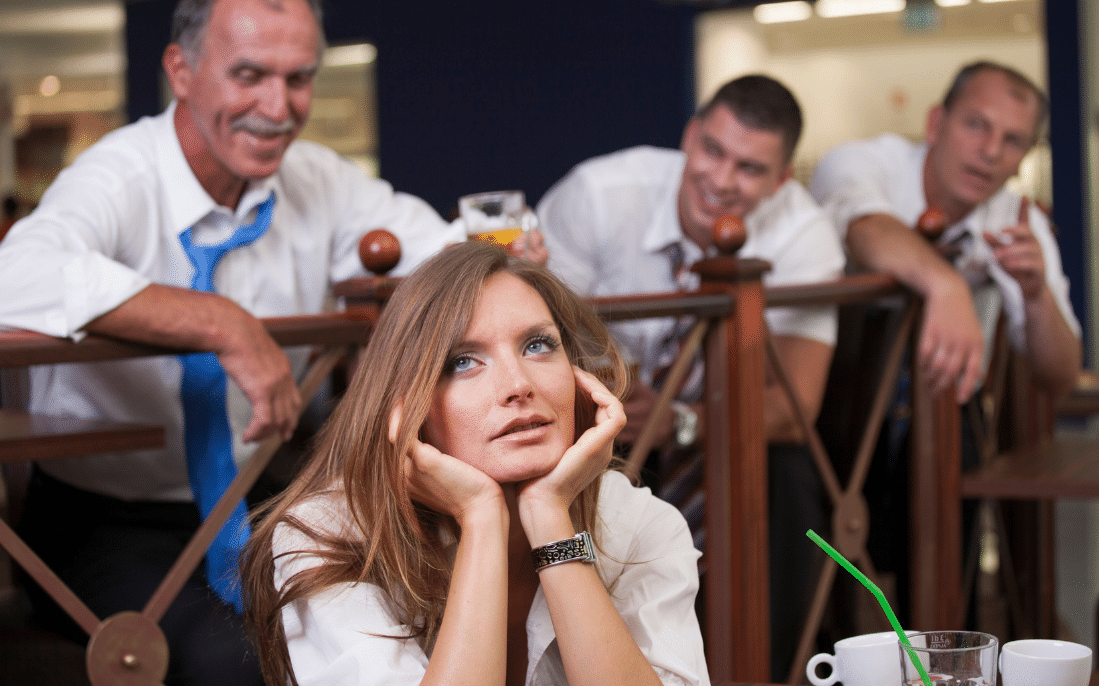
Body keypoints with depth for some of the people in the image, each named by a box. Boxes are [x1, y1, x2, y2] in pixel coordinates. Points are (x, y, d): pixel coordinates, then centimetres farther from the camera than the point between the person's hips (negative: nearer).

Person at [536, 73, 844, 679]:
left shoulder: (804, 236, -18)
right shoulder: (598, 192, -21)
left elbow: (796, 407, -24)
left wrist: (679, 421, -43)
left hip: (715, 424, 1)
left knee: (786, 477, -27)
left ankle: (761, 672, -7)